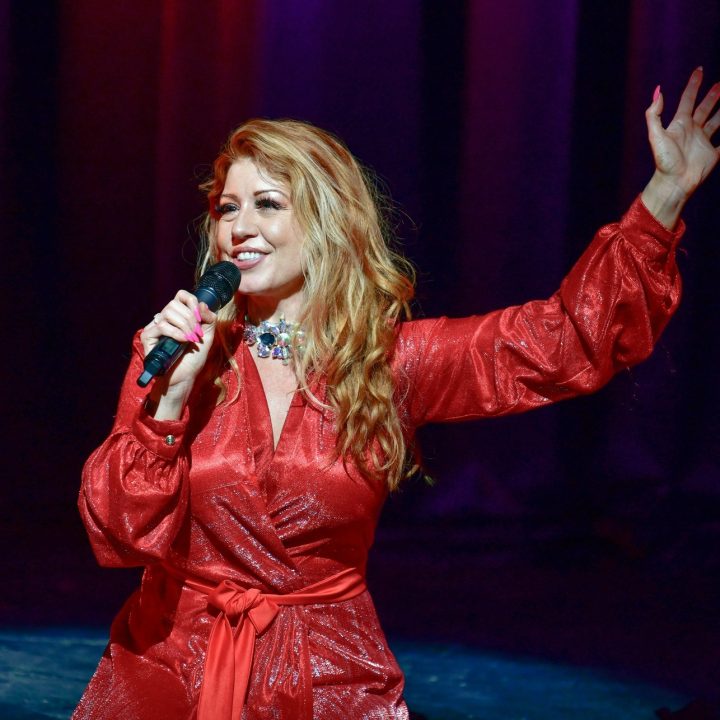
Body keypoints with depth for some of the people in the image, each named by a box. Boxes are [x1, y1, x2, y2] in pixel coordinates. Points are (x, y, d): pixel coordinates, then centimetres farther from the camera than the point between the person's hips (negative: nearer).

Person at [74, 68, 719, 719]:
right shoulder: (175, 352, -3)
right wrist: (169, 396, -22)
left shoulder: (391, 361, -3)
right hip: (170, 667, 0)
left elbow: (573, 338, -8)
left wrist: (667, 191, -14)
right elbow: (120, 535, -10)